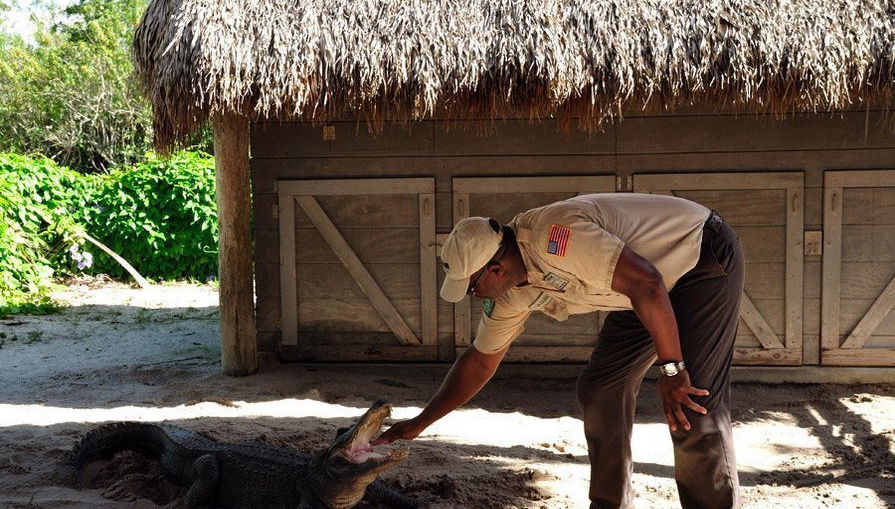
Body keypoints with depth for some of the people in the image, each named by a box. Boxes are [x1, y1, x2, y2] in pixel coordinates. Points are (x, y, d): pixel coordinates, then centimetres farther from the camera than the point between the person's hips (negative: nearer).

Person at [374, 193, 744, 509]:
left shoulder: (550, 238, -31)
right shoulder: (512, 294, -2)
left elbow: (646, 284, -33)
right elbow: (480, 361, 9)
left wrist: (671, 369, -27)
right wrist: (418, 424, 12)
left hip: (706, 257, -9)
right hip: (662, 280, 9)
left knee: (692, 408, -15)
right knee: (599, 389, 5)